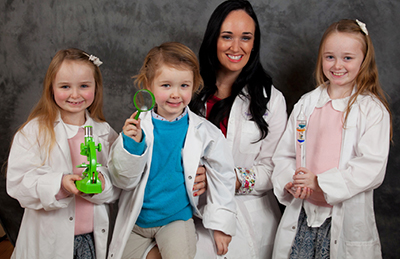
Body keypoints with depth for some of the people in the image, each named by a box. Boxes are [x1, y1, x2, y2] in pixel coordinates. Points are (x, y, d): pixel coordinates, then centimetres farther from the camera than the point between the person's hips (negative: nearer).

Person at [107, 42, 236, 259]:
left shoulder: (205, 133, -8)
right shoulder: (138, 127, -9)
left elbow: (222, 177, 3)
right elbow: (123, 181, -8)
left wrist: (220, 223, 5)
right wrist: (131, 144, -23)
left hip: (177, 218, -1)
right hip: (137, 218, 2)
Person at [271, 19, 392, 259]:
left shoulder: (372, 109, -6)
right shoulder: (306, 104, 8)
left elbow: (372, 167, -14)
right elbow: (285, 153, 11)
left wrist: (320, 183, -19)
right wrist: (289, 182, -9)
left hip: (346, 218, -3)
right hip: (301, 213, 4)